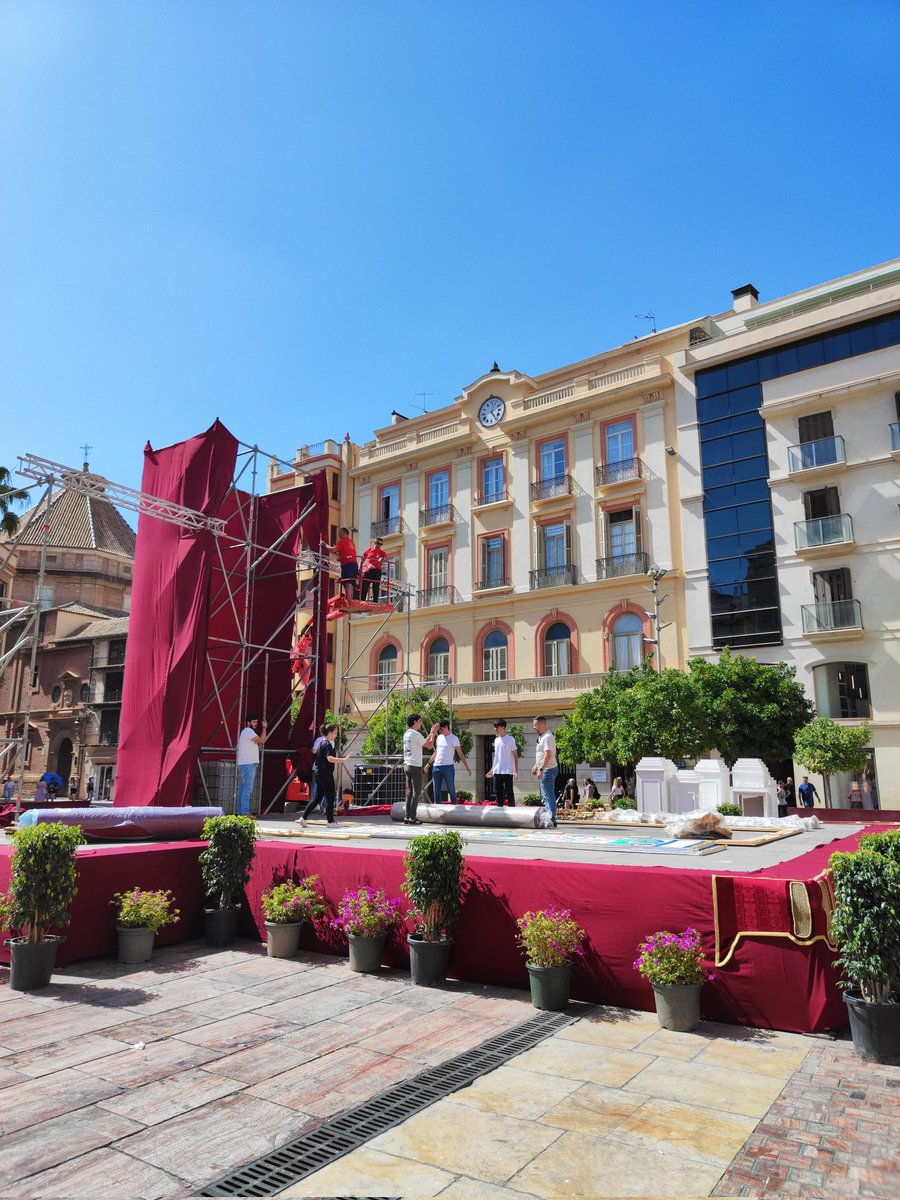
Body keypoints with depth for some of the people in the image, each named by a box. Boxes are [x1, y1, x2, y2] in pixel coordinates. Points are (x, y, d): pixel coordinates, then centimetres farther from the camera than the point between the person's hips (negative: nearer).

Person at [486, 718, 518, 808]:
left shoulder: (510, 739, -4)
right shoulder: (496, 740, 14)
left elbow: (515, 756, -5)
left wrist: (516, 771, -11)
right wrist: (492, 770, 17)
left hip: (507, 771, -6)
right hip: (497, 771, 6)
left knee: (509, 793, -4)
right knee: (497, 793, 8)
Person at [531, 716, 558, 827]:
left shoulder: (547, 737, -18)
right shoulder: (541, 736, 15)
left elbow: (548, 755, -25)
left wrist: (541, 770, -27)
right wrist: (536, 765, 24)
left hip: (548, 770, -11)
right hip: (544, 769, 11)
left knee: (549, 796, -9)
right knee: (545, 795, 15)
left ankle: (552, 820, -7)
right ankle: (548, 818, 21)